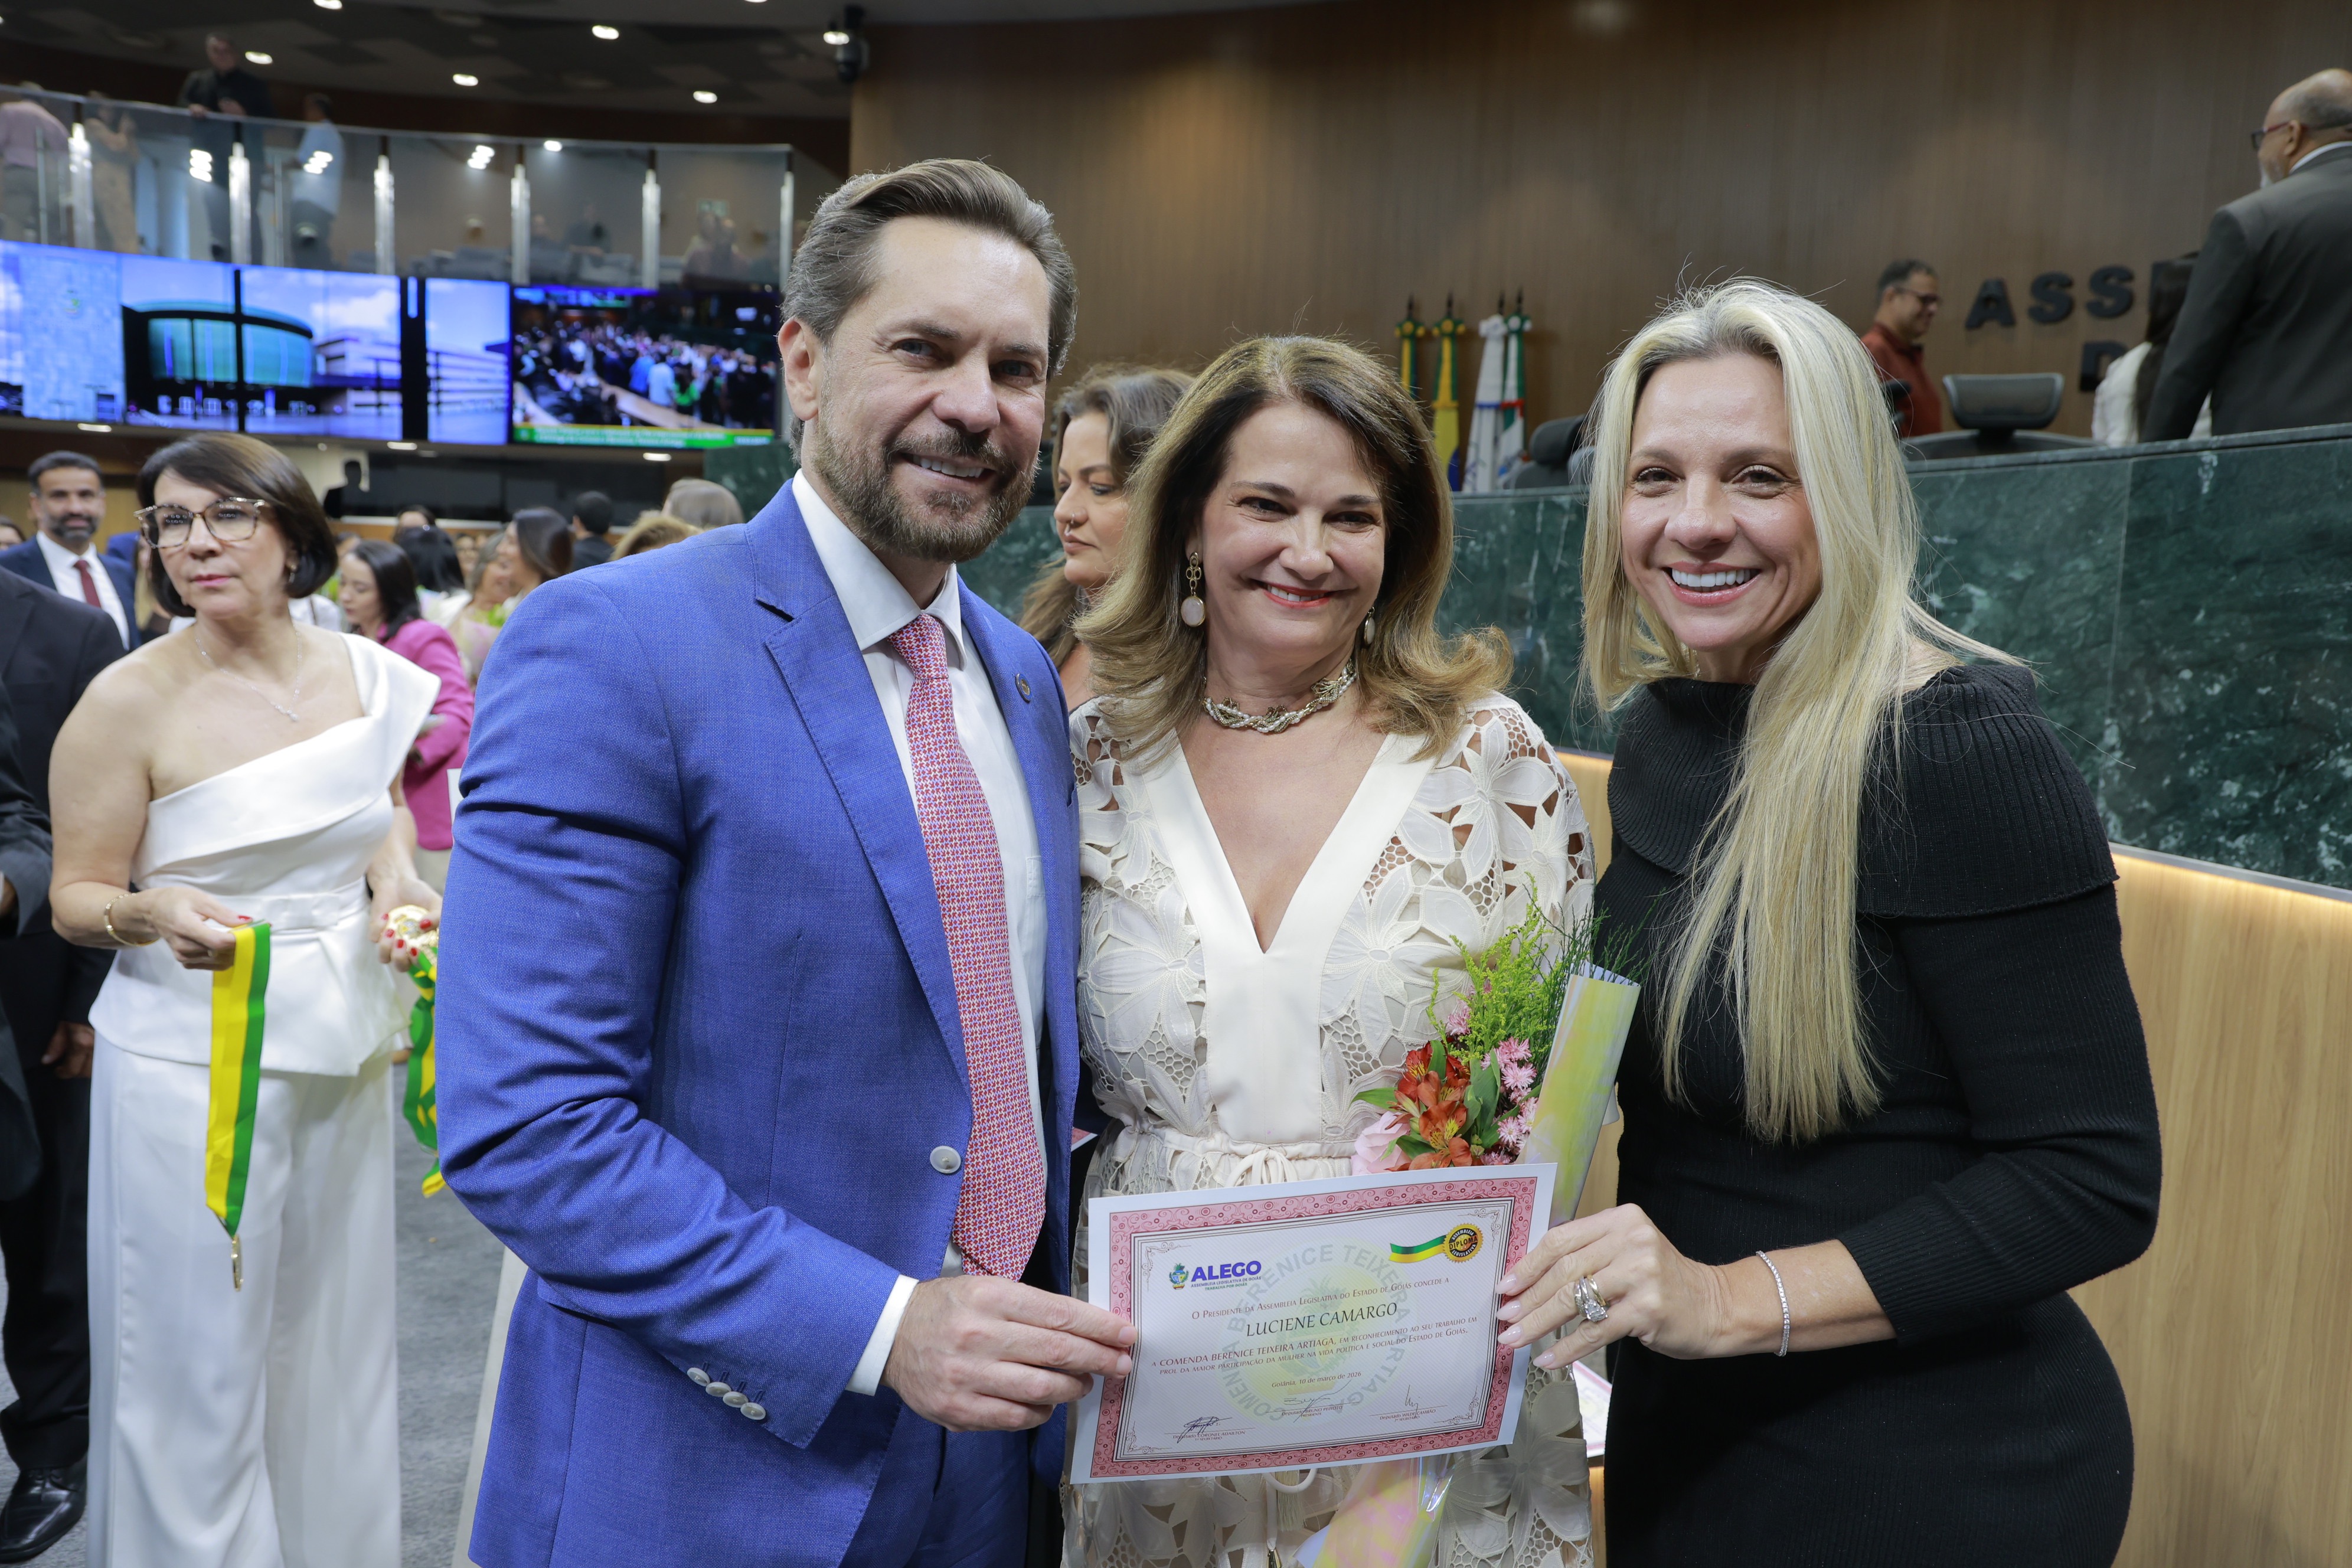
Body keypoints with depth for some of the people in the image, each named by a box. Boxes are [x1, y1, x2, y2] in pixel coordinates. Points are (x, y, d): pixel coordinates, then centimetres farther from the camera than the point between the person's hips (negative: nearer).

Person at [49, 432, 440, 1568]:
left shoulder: (364, 674, 2)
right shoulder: (132, 698, -10)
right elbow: (77, 897, -4)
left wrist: (396, 876, -1)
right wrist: (155, 915, -26)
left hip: (342, 1047, 4)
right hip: (193, 1064, -4)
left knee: (333, 1337, 16)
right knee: (201, 1362, 6)